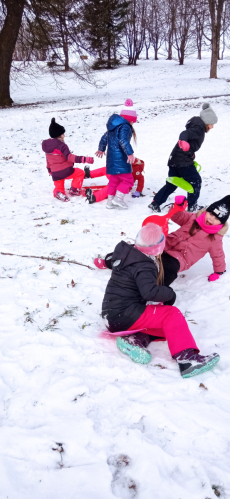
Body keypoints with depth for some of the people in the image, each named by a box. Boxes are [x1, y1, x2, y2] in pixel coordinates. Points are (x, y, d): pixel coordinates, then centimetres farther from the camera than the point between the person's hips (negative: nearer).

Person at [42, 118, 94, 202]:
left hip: (55, 174, 6)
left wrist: (50, 170, 36)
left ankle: (58, 192, -10)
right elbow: (69, 157, -28)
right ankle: (74, 189, 9)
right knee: (80, 173, 16)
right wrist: (84, 159, -36)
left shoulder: (46, 146, 9)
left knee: (58, 187, 24)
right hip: (66, 172, -6)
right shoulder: (61, 145, -15)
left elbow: (48, 161, 20)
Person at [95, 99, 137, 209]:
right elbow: (123, 141, -28)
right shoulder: (125, 127, -12)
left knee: (114, 180, 18)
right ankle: (118, 198, -10)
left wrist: (101, 149, 40)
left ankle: (110, 201, 23)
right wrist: (130, 153, -33)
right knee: (127, 179, -3)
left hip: (111, 158, 10)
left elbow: (104, 138, 26)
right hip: (120, 159, -10)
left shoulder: (113, 126, 17)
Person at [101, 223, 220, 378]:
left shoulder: (126, 254, 10)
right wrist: (170, 294, -14)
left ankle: (136, 339, -9)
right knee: (171, 315, -11)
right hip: (125, 315, -9)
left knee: (166, 326, 12)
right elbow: (150, 292, -32)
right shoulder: (144, 267, -16)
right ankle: (186, 357, -22)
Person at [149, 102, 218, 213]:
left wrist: (191, 155, 42)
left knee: (171, 183, 16)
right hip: (183, 161, -10)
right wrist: (183, 141, -53)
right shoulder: (199, 129, -13)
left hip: (174, 160, 10)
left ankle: (155, 203, 13)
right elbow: (185, 133, -31)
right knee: (196, 181, 5)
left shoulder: (197, 127, 19)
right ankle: (192, 206, 12)